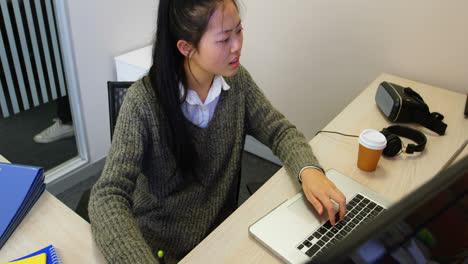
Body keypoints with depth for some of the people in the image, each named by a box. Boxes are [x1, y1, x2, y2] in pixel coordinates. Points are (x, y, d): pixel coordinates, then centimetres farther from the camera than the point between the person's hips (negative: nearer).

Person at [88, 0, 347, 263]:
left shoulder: (236, 79, -9)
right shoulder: (144, 102, -25)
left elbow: (280, 131, -3)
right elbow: (107, 198, -29)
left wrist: (308, 170, -25)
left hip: (224, 229, 3)